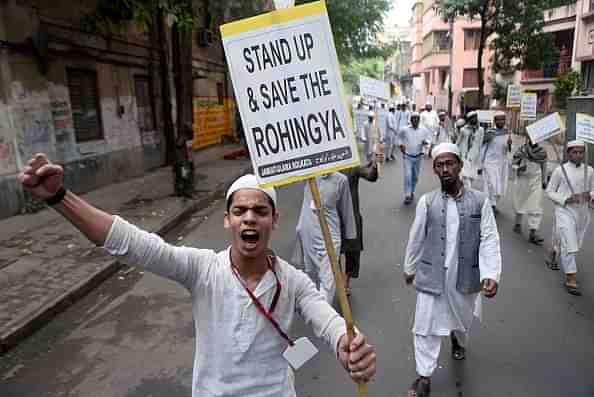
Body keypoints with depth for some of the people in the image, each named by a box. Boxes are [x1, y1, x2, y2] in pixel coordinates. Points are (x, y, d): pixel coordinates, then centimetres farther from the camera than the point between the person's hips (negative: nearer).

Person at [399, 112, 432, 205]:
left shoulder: (424, 130, -4)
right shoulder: (404, 130, -6)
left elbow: (429, 138, 7)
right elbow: (400, 139, 13)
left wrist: (426, 142, -13)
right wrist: (401, 145, 0)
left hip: (418, 157, 2)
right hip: (407, 156, -2)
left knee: (415, 176, 14)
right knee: (408, 176, -11)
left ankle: (412, 192, 34)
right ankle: (407, 195, -6)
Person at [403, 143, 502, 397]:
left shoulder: (480, 201, -8)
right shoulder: (426, 202, -8)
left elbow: (489, 240, -8)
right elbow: (416, 238, 2)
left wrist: (491, 274, -18)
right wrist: (409, 267, 12)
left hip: (465, 276, 1)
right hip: (431, 275, -1)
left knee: (463, 319, 26)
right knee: (426, 326, 3)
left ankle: (458, 341, 61)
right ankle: (424, 376, 21)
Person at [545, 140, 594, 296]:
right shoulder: (560, 170, -7)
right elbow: (549, 191, -2)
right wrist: (566, 199, -16)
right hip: (565, 210, -4)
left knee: (568, 242, 17)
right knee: (569, 244, -10)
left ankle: (554, 257, 45)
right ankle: (571, 280, -5)